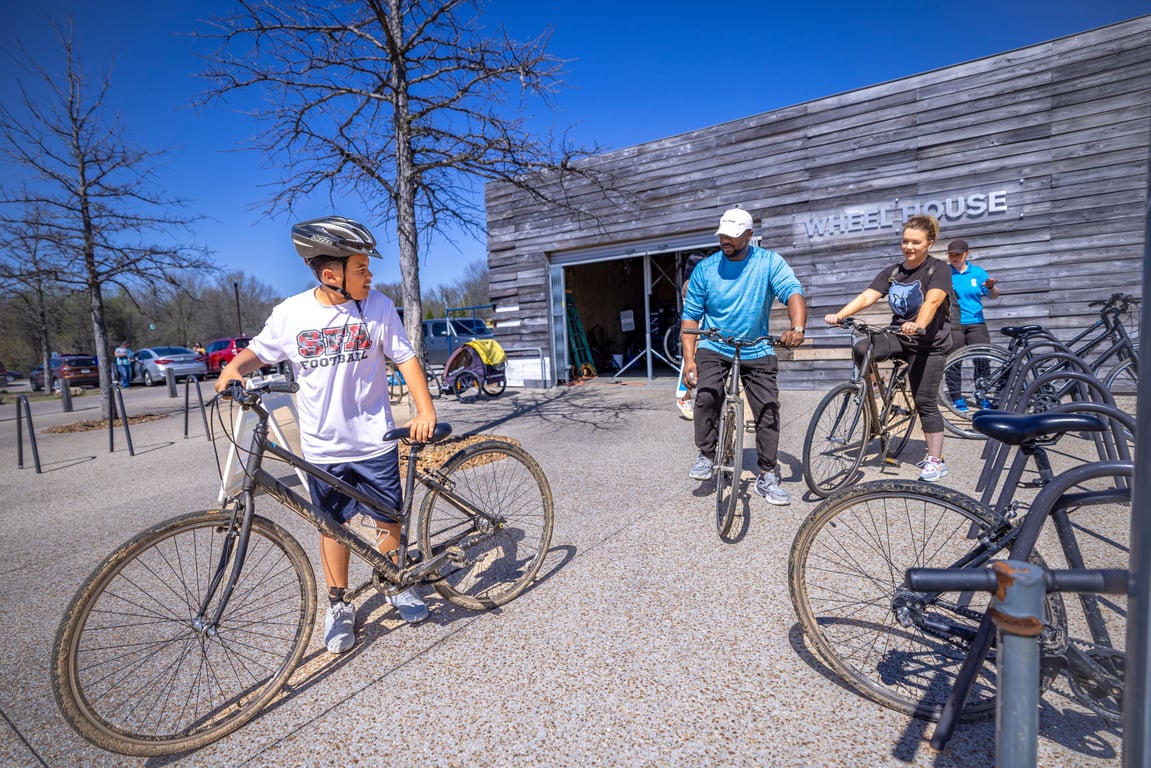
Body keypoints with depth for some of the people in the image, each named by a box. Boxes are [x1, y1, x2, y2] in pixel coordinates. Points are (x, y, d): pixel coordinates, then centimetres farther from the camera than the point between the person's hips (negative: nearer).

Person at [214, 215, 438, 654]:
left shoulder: (378, 306, -7)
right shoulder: (292, 312, -5)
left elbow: (405, 359, -5)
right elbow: (259, 352, 8)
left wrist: (426, 410, -16)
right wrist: (233, 367, -14)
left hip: (374, 441, -1)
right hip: (322, 446, 1)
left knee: (390, 521, 9)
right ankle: (338, 605, 33)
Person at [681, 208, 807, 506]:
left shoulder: (769, 262, -4)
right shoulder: (705, 269, -3)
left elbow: (793, 292, -18)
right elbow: (691, 316, -2)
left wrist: (797, 328, -39)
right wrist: (688, 358, -12)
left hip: (757, 351, 1)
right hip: (713, 348, 0)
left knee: (768, 409, -3)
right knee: (706, 397, -24)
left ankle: (767, 477, 11)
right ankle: (706, 456, -1)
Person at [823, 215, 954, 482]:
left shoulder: (938, 269, -8)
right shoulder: (892, 272, 6)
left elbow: (932, 301, -28)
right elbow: (867, 296, -9)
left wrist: (918, 325, -48)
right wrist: (839, 315, -25)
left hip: (929, 344, -4)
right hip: (899, 336, 4)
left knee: (925, 402, -4)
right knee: (861, 349, -27)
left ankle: (935, 461, 8)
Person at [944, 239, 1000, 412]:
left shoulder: (978, 272, 9)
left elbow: (993, 296, 8)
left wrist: (991, 287, -13)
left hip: (976, 323, 2)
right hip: (952, 324, -2)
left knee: (982, 360, 0)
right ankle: (957, 398, 6)